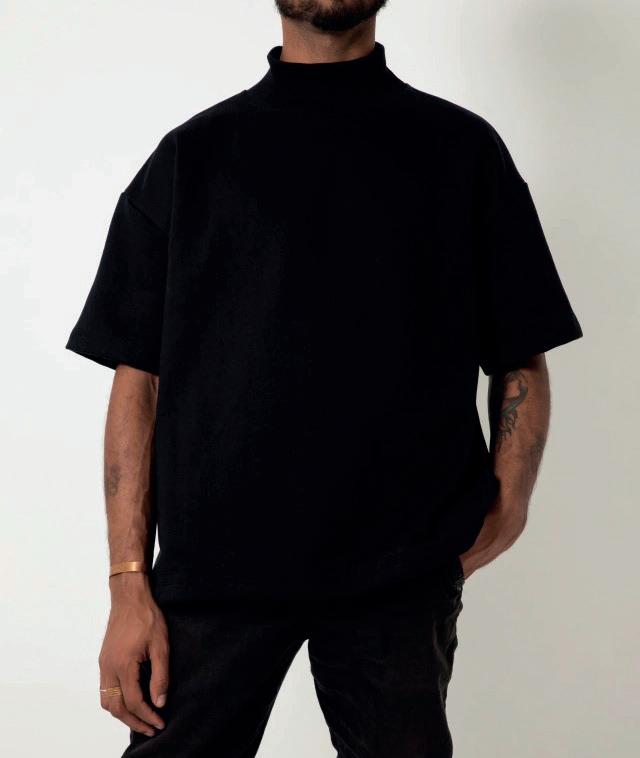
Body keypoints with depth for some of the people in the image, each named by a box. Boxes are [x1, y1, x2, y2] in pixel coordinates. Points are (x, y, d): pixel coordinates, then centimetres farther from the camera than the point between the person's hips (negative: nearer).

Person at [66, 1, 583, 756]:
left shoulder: (462, 149, 7)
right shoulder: (191, 155, 7)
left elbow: (522, 364, 7)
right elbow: (139, 380, 4)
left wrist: (504, 510, -8)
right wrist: (129, 586, -2)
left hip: (404, 578, 0)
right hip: (213, 571, 0)